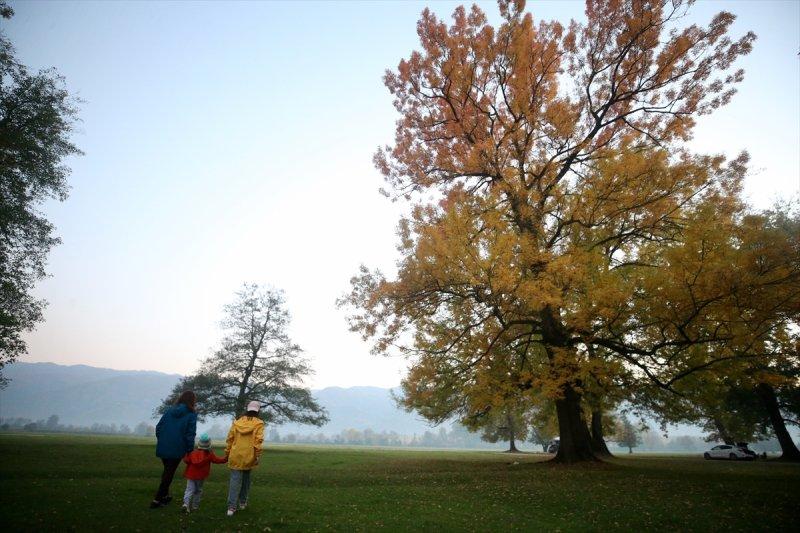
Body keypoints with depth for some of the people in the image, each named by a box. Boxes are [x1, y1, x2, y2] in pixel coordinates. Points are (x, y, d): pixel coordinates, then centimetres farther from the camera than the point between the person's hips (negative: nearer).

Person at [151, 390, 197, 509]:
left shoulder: (169, 411, 4)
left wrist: (161, 440, 16)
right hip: (177, 450, -5)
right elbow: (190, 434, -13)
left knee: (167, 471, 23)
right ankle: (157, 500, 10)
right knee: (169, 473, 9)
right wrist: (189, 450, -3)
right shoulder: (191, 415, -11)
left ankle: (165, 495, 35)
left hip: (163, 448, 6)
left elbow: (158, 427, 6)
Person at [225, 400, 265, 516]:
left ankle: (231, 507, -6)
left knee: (235, 480, 1)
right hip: (248, 456, -1)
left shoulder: (237, 421, 6)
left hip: (235, 456, 1)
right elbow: (258, 440, -10)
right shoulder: (259, 423, -3)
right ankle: (242, 502, 28)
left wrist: (227, 453, 14)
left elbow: (230, 438, 6)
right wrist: (257, 456, -6)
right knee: (245, 479, 17)